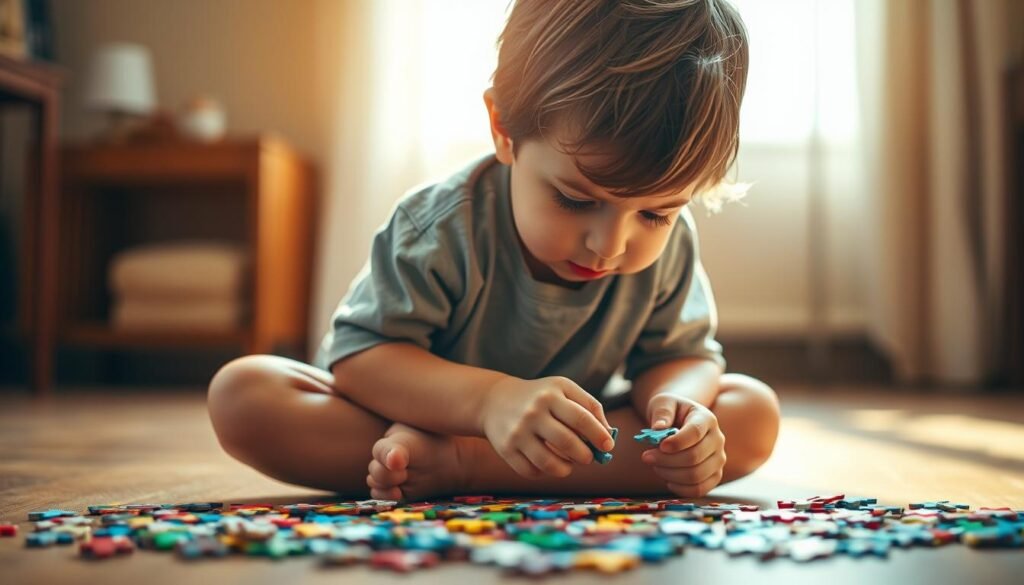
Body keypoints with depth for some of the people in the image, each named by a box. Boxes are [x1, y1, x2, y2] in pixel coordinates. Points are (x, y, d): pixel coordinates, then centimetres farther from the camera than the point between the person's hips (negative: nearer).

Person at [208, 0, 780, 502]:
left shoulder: (671, 246, -15)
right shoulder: (443, 226, -27)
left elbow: (686, 355, -5)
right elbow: (359, 353, -27)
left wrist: (674, 401, -31)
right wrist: (490, 398, -44)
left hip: (573, 442, 4)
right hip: (430, 415, -3)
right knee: (242, 391, -23)